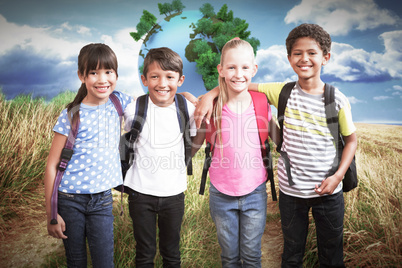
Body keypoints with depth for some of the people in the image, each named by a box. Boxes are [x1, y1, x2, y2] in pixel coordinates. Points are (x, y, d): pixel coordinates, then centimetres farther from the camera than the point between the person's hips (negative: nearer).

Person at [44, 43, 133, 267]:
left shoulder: (118, 102, 1)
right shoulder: (72, 115, -8)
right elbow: (52, 165, -5)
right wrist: (50, 214, -6)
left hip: (102, 200, 2)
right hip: (70, 199, -2)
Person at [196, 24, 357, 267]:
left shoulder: (337, 100, -8)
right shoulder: (283, 92, -6)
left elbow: (351, 139, 2)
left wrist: (338, 176, -9)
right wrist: (211, 94, -17)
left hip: (328, 191, 0)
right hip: (291, 191, 1)